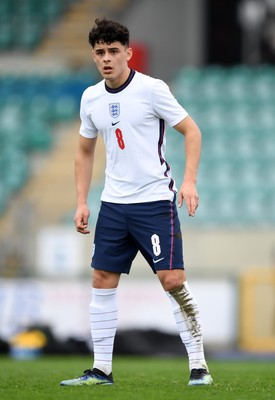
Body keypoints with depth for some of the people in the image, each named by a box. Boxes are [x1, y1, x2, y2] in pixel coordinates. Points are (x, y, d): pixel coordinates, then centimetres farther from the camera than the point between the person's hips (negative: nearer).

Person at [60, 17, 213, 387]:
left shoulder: (152, 89, -10)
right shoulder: (91, 98, 7)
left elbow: (191, 131, -6)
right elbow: (85, 151, 19)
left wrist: (190, 181, -18)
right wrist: (82, 201, 12)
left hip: (155, 200, -6)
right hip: (113, 203, 6)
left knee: (173, 280, -12)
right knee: (102, 282, 3)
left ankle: (198, 366, -3)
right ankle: (101, 370, 10)